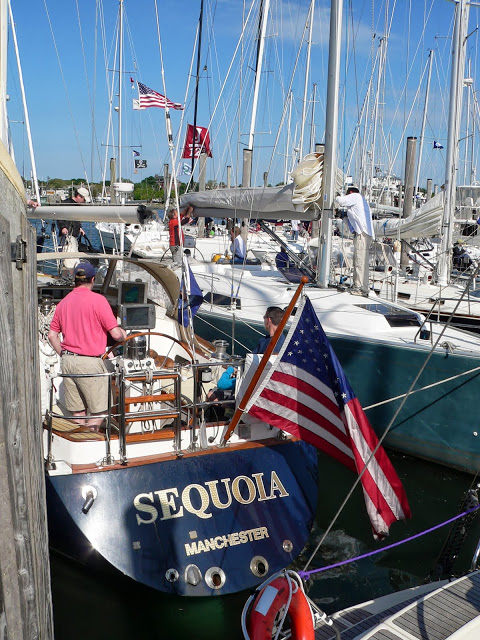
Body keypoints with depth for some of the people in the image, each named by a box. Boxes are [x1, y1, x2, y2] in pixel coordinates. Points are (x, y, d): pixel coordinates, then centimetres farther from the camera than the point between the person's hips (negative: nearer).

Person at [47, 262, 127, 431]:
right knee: (98, 412, 3)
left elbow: (52, 335, 13)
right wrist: (123, 334, 10)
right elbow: (115, 334, -12)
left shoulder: (63, 302, 10)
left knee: (77, 411, 14)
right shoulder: (97, 300, -9)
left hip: (67, 361, 7)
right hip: (89, 362, -7)